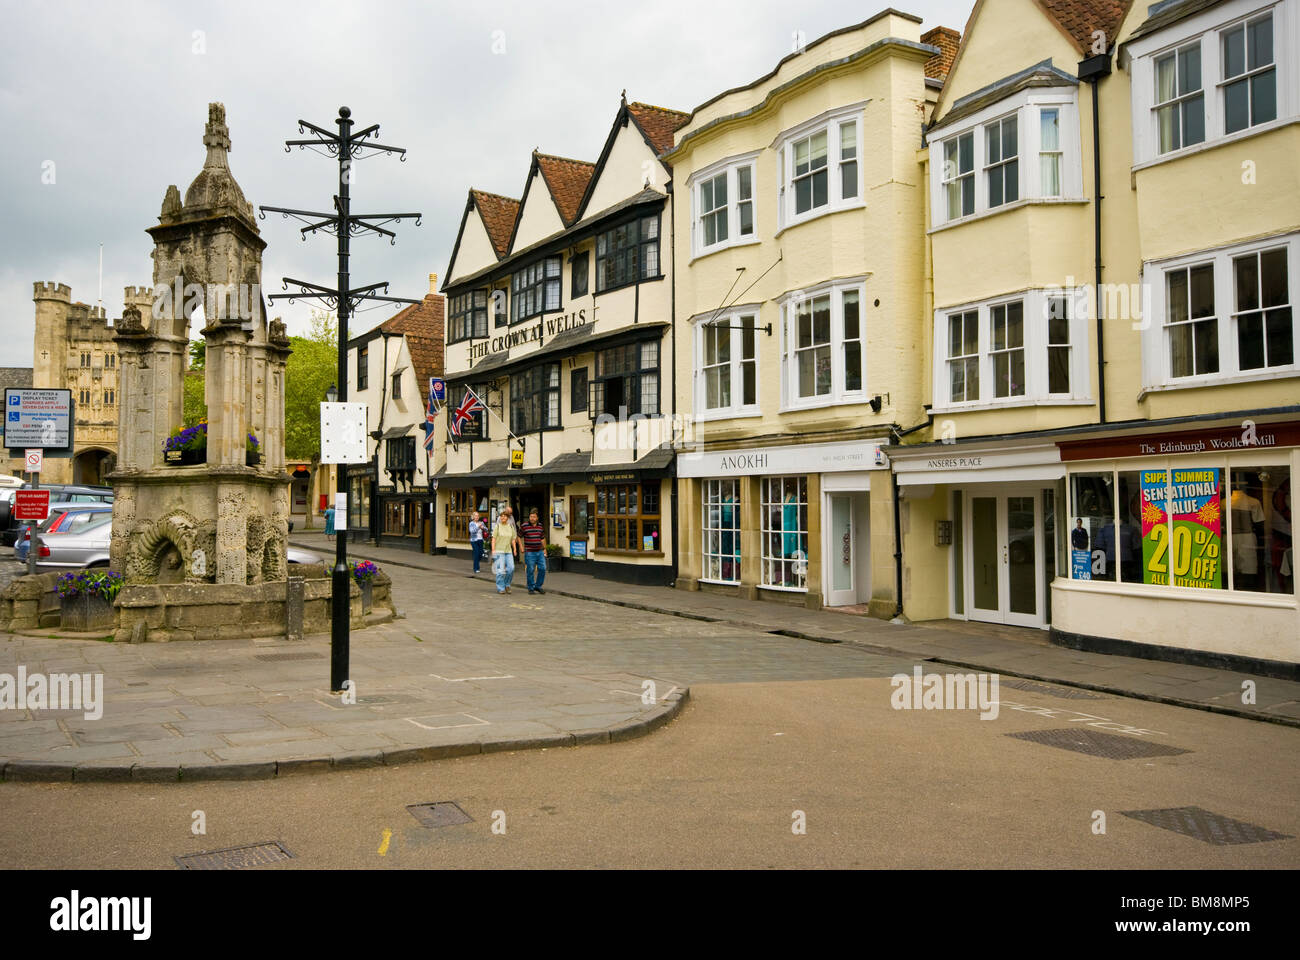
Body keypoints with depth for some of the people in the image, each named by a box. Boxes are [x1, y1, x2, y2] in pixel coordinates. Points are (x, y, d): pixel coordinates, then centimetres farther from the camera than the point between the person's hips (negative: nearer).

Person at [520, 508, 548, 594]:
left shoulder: (541, 526, 8)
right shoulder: (524, 526, -6)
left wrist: (544, 548, 20)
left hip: (540, 552, 4)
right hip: (529, 552, -4)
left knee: (542, 569, 1)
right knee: (530, 571, -1)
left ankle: (538, 586, 17)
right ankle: (531, 588, 12)